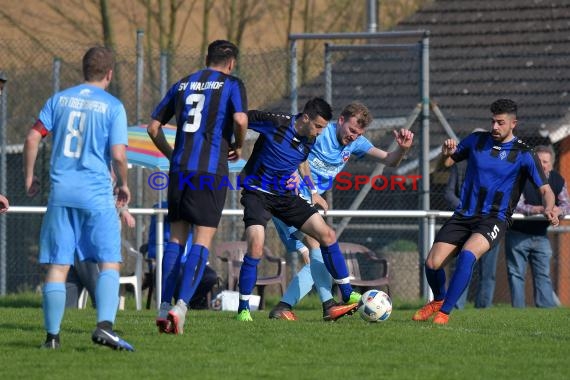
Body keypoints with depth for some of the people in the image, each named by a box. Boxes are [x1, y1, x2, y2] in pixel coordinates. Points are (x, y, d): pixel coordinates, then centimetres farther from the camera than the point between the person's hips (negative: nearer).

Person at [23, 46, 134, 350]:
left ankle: (52, 335, 5)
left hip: (61, 192, 3)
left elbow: (32, 138, 3)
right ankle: (104, 325, -20)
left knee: (57, 266, 6)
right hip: (97, 194, -3)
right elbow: (118, 155, -9)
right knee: (110, 263, -1)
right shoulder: (112, 106, -2)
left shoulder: (59, 100, 9)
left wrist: (29, 177, 14)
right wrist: (123, 185, 8)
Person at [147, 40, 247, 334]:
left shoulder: (182, 85, 16)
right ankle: (181, 305, -17)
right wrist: (238, 147, 3)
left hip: (180, 170, 5)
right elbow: (240, 119, -15)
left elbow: (153, 127, 16)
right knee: (202, 241, -3)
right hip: (211, 171, -4)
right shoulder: (231, 85, 2)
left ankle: (164, 306, 6)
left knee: (176, 238, 12)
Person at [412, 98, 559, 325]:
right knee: (432, 263, -8)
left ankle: (444, 311, -23)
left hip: (494, 219, -4)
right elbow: (447, 163, 18)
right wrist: (446, 153, -7)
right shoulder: (477, 141, 7)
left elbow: (545, 190, -3)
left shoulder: (523, 154, -3)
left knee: (468, 254, -34)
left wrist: (548, 209, -25)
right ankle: (438, 300, 26)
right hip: (464, 215, 4)